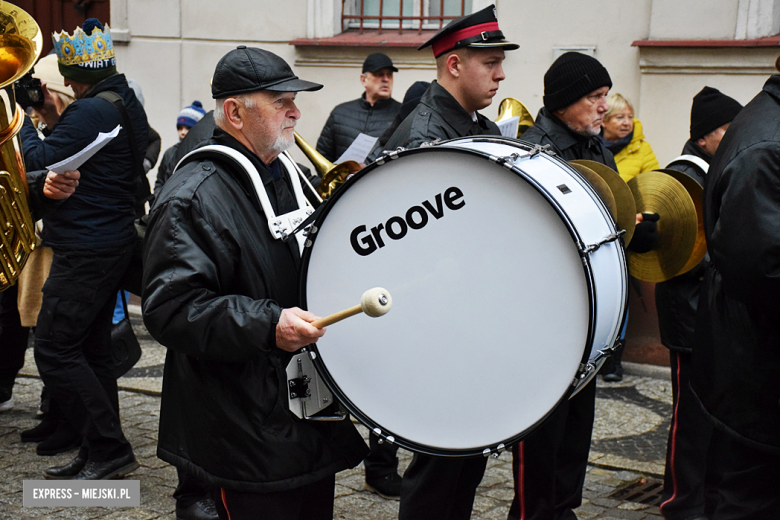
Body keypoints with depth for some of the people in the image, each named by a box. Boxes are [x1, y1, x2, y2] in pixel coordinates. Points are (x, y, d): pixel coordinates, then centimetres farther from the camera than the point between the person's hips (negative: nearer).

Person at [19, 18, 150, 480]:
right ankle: (100, 455, 22)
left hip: (86, 248, -10)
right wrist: (54, 120, 14)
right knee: (91, 348, 15)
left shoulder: (91, 110, -19)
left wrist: (24, 119, -3)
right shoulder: (128, 104, 12)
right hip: (113, 241, 10)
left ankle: (110, 448, -3)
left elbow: (40, 164, -17)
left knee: (54, 349, -5)